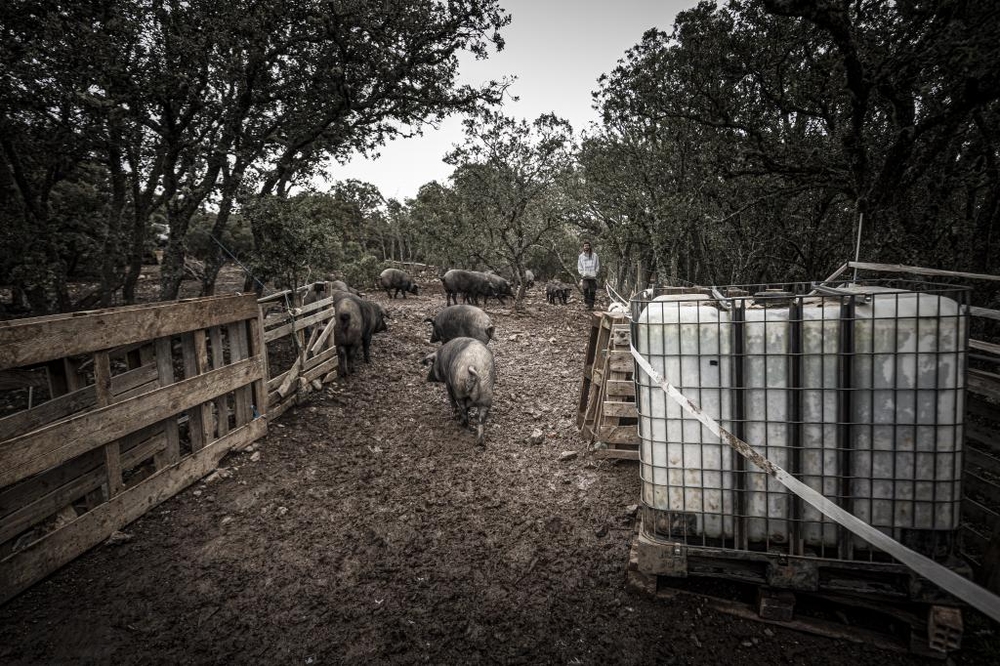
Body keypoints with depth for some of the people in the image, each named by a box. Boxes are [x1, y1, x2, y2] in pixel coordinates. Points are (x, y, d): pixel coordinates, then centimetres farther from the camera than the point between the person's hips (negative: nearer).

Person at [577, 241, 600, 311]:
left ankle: (591, 305, 6)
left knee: (592, 291, -1)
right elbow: (579, 266, 15)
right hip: (585, 276, 0)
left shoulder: (594, 255, 7)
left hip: (593, 276, 0)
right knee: (585, 288, -19)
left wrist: (595, 273, -1)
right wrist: (582, 273, 0)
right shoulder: (581, 256, 10)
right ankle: (587, 302, -12)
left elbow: (597, 265, 11)